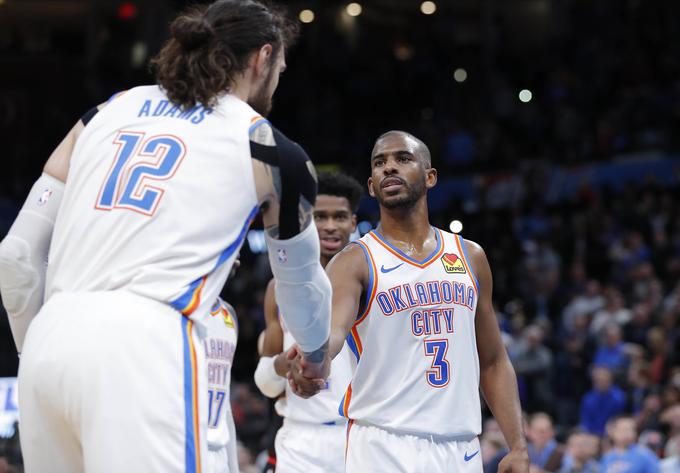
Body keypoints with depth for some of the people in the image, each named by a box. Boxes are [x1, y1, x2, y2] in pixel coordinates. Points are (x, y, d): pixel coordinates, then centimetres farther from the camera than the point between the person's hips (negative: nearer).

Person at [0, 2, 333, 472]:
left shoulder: (110, 112, 21)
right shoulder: (270, 149, 11)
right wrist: (317, 353, 48)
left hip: (51, 337, 5)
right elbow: (301, 282, 27)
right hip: (145, 345, -5)